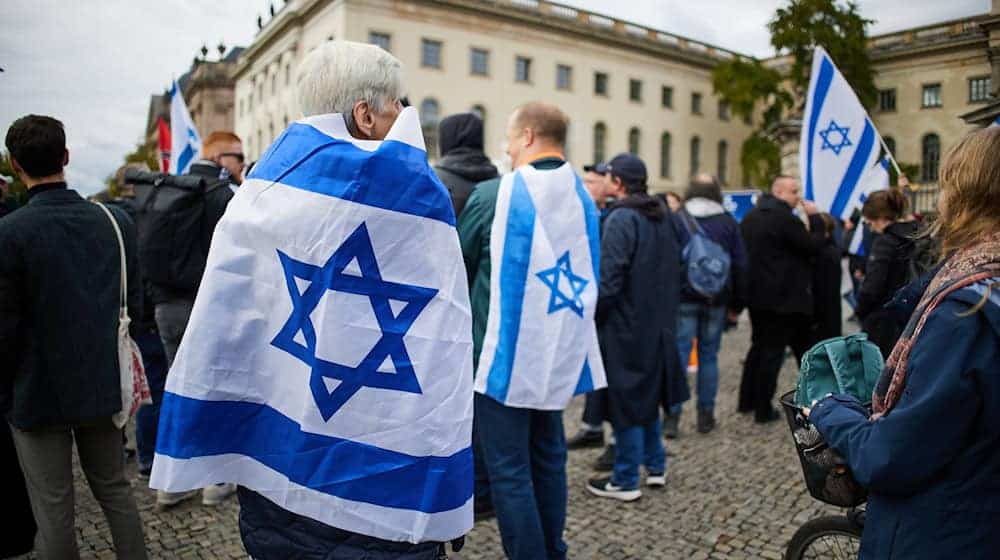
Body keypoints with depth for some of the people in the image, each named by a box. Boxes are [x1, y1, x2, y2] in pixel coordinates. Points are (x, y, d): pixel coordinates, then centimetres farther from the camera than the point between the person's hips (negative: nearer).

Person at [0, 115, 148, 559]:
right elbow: (134, 304, 2)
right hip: (103, 385, 4)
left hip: (39, 392, -4)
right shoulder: (117, 221, -4)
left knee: (54, 510, 9)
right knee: (115, 489, 18)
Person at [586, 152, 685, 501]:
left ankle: (626, 481, 12)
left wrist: (594, 316, -10)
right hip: (659, 326, 8)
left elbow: (610, 278, -22)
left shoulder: (621, 218, -17)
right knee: (648, 394, 21)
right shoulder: (663, 216, 9)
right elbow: (675, 269, 15)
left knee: (625, 401, 1)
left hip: (625, 326, -8)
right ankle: (655, 466, 32)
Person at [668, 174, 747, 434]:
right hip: (716, 300, 2)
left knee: (679, 354, 0)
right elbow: (740, 266, 5)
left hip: (684, 298, -1)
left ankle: (672, 414, -3)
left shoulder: (677, 219, -1)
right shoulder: (728, 222, 4)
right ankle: (706, 414, 13)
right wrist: (737, 303, 11)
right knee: (709, 356, 8)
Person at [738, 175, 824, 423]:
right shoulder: (785, 218, -15)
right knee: (773, 351, -1)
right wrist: (815, 217, -1)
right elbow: (813, 246, -12)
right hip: (782, 298, -8)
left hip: (756, 295, 8)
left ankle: (747, 400, 24)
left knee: (759, 345, 18)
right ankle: (763, 409, 4)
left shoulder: (750, 217, 12)